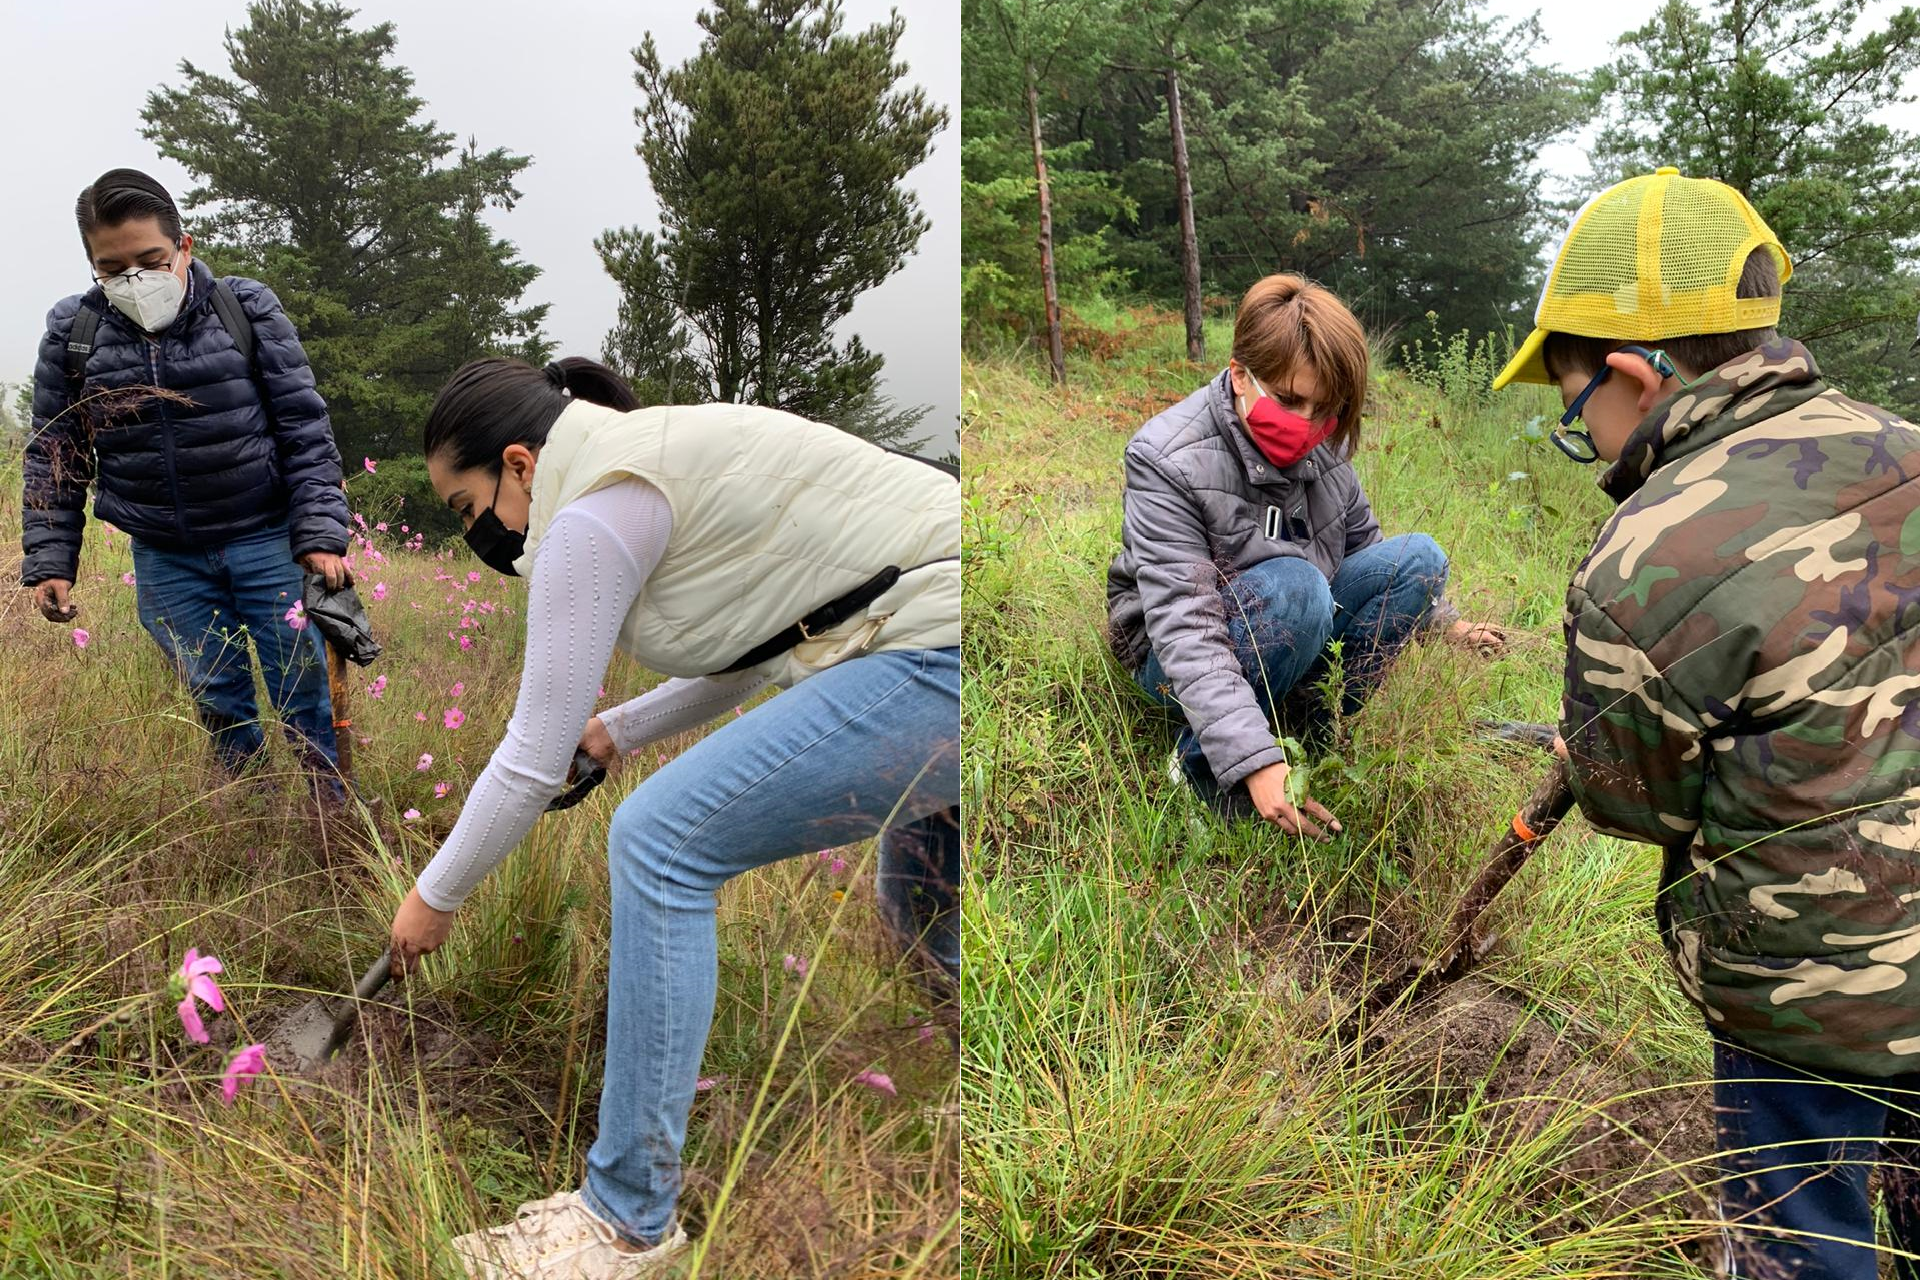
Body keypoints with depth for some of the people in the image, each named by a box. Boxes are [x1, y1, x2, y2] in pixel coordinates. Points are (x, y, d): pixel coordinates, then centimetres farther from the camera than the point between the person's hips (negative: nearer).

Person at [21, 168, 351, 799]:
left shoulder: (247, 308, -6)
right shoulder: (71, 332, -1)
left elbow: (304, 429, -4)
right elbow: (52, 457, 8)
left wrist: (321, 535, -11)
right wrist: (48, 562, 2)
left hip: (269, 543, -2)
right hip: (166, 563, 2)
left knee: (307, 696, 1)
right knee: (218, 704, 7)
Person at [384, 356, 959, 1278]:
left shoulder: (592, 513, -9)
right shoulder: (648, 460, 20)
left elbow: (532, 761, -5)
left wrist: (435, 897, 9)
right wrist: (618, 730, 28)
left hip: (935, 652, -11)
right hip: (935, 648, 11)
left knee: (661, 846, -10)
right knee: (919, 916, 26)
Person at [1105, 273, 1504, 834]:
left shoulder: (1322, 445, -6)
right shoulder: (1166, 461, -27)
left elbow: (1362, 543, 13)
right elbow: (1184, 630, -34)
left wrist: (1442, 620, 1)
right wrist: (1254, 762, -43)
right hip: (1175, 659, -6)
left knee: (1419, 556, -9)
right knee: (1293, 584, -35)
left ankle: (1315, 738, -9)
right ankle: (1202, 762, -17)